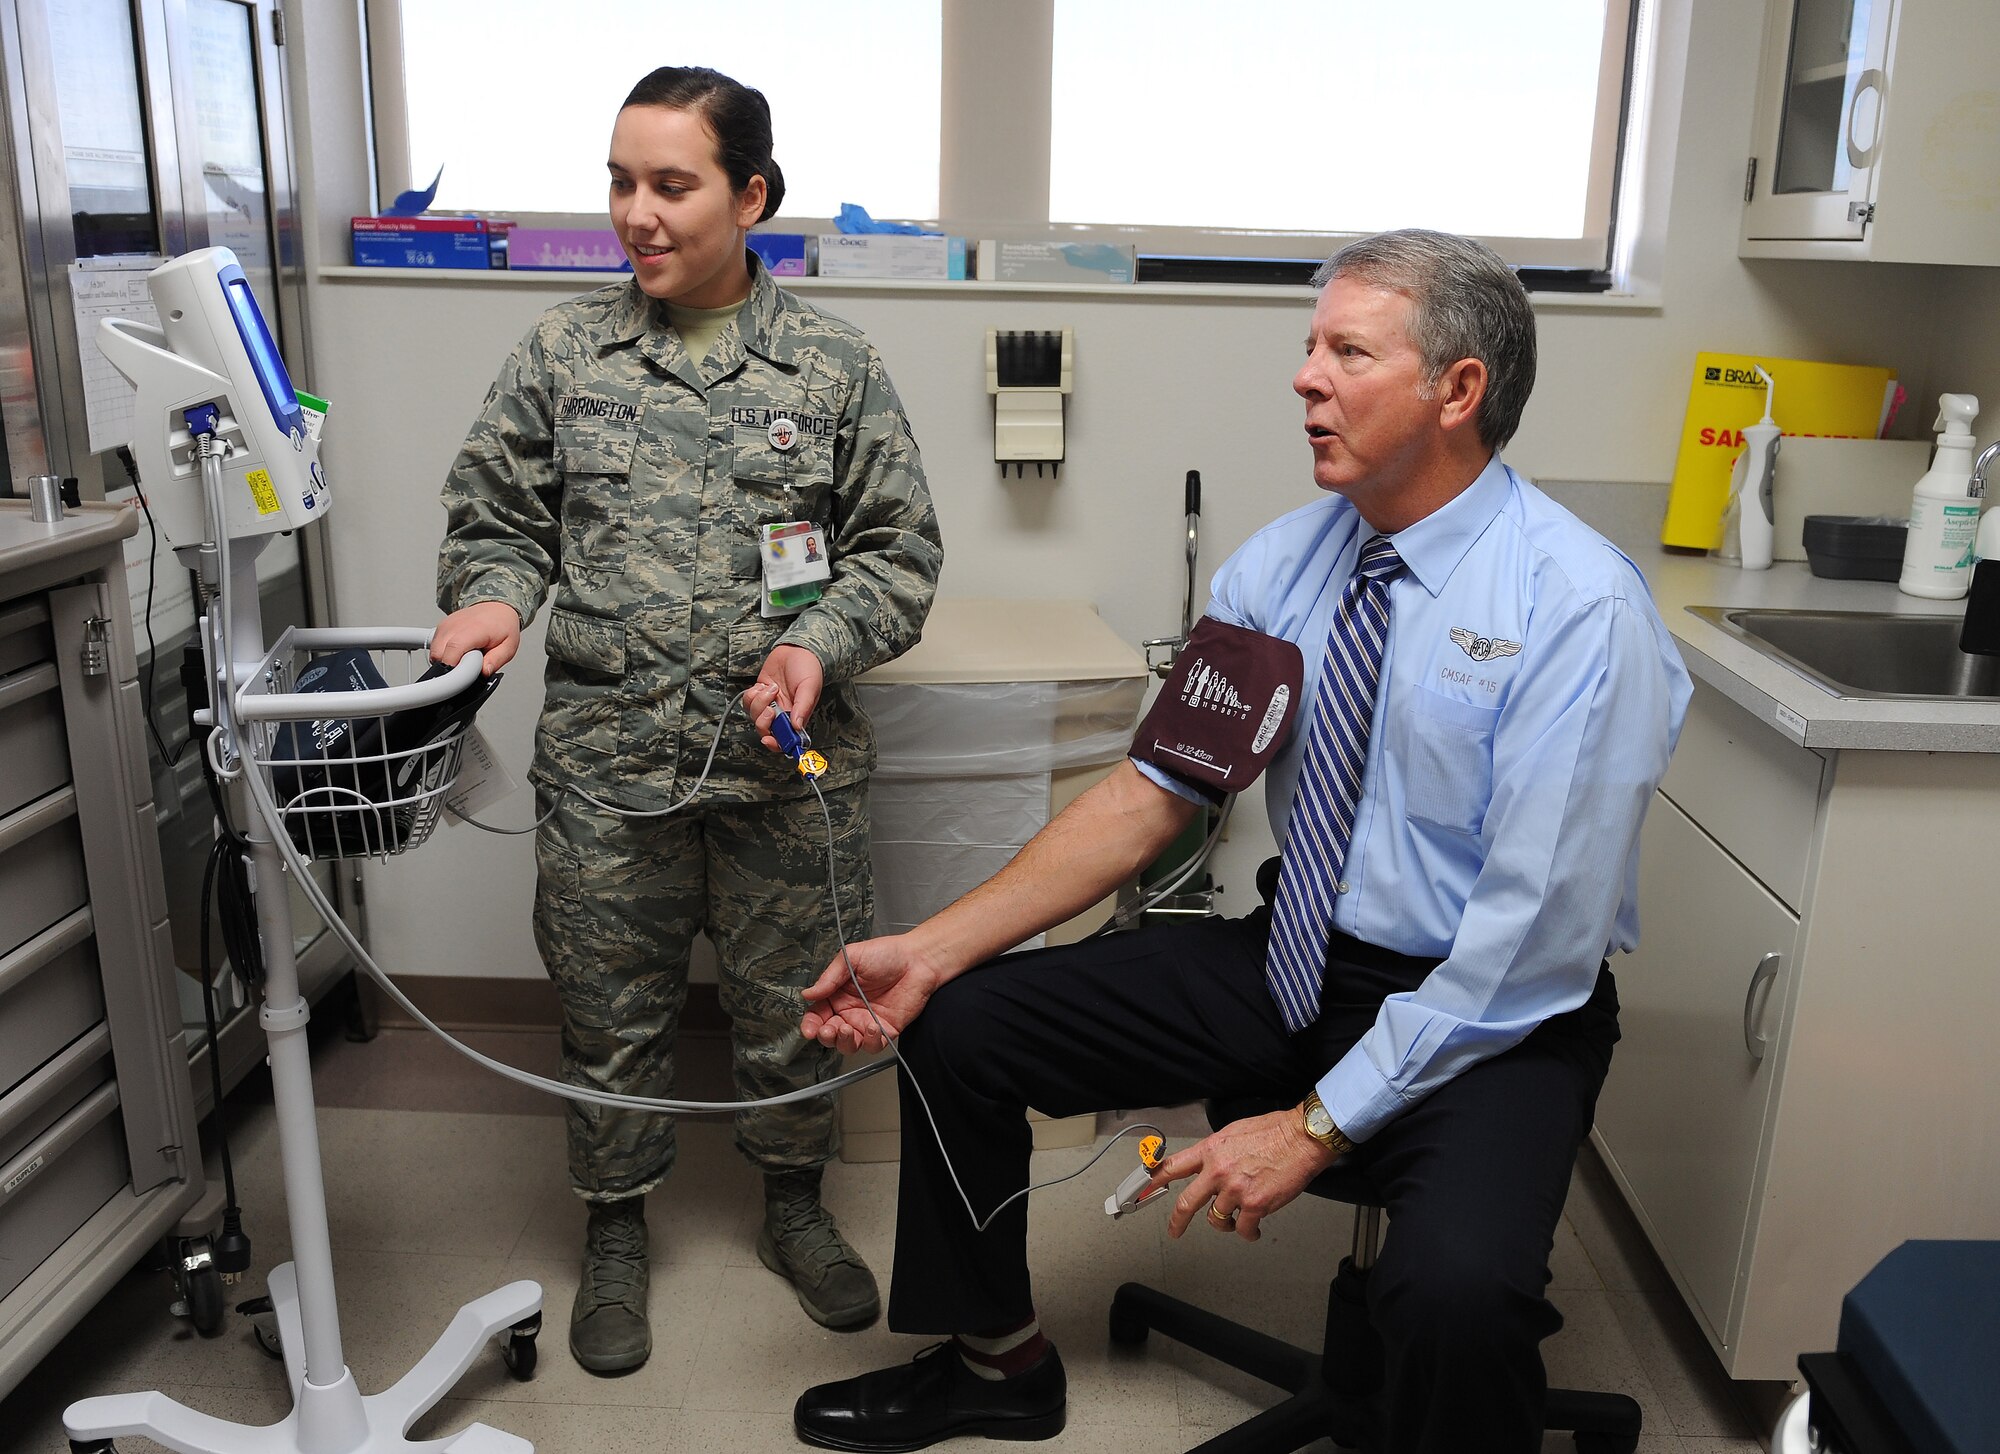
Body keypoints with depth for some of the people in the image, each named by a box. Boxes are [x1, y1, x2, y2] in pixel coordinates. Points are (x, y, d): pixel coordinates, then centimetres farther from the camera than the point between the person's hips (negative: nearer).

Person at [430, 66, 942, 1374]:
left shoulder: (836, 366, 1)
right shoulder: (565, 355, 4)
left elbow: (902, 550, 3)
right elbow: (496, 517, 10)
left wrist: (823, 642, -13)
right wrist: (494, 595, -11)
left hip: (792, 764, 0)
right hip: (608, 763, 1)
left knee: (795, 1000, 13)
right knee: (611, 1008, 12)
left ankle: (795, 1204, 38)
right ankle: (618, 1230, 36)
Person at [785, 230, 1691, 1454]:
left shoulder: (1580, 608, -19)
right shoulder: (1280, 567, -1)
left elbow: (1530, 942, -21)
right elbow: (1151, 795, 0)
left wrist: (1316, 1126, -20)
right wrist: (930, 949, -8)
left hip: (1494, 1015, -5)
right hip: (1292, 957, 6)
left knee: (1459, 1286, -35)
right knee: (956, 1025, -1)